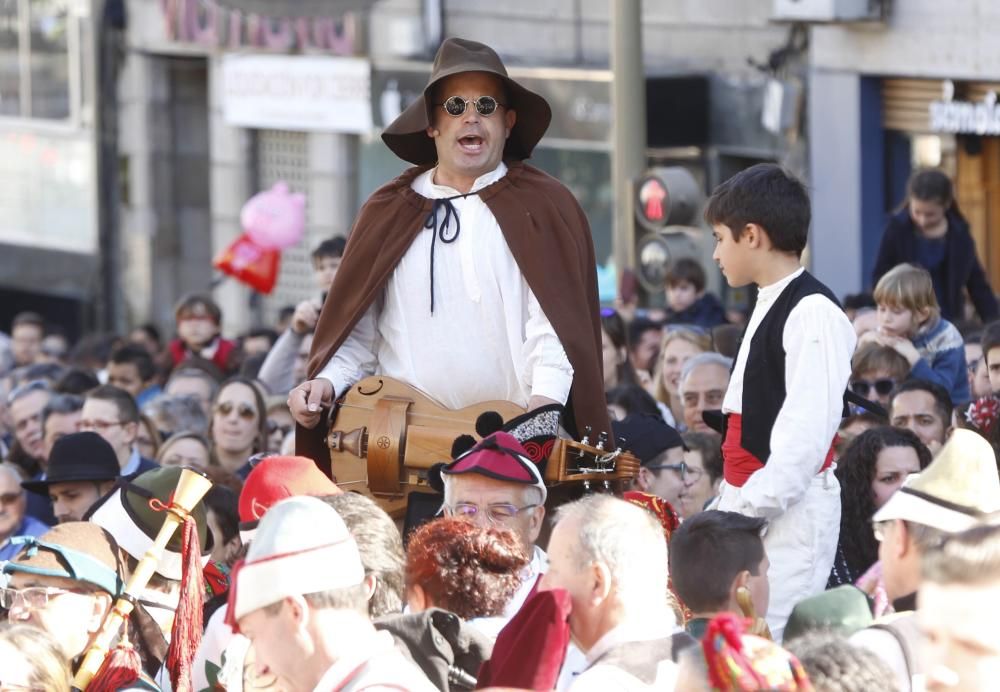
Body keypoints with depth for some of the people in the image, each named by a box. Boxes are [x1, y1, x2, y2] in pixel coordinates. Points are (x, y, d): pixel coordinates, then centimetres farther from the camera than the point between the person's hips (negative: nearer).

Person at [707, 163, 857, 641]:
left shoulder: (813, 313, -13)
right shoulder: (769, 307, 17)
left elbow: (807, 432, -20)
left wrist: (752, 507, -20)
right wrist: (731, 504, 15)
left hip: (791, 509, -10)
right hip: (749, 503, 10)